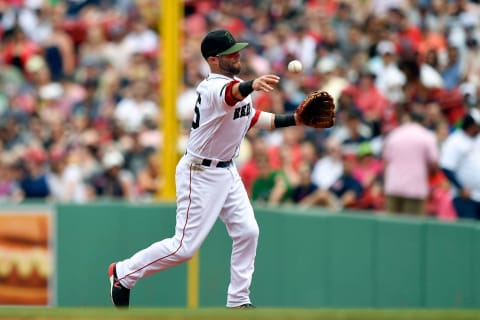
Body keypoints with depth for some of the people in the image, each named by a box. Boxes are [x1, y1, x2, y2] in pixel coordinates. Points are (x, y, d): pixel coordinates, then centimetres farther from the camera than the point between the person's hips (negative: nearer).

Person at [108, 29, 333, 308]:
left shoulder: (237, 84, 5)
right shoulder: (215, 88, -25)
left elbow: (252, 118, 19)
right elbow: (232, 93, -50)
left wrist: (293, 120, 10)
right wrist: (251, 85, -73)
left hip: (227, 171, 9)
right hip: (200, 175, -9)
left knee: (247, 232, 4)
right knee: (185, 247, -6)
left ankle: (238, 301, 13)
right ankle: (123, 273, 10)